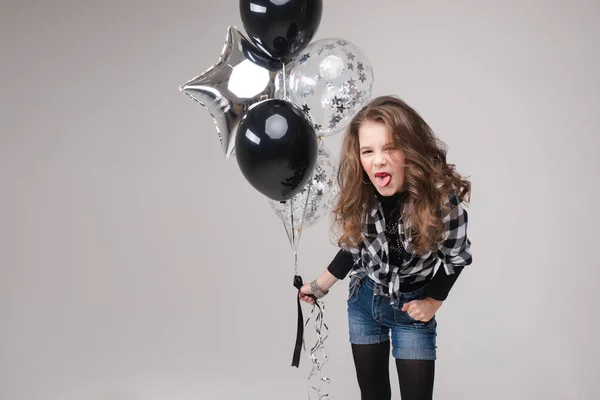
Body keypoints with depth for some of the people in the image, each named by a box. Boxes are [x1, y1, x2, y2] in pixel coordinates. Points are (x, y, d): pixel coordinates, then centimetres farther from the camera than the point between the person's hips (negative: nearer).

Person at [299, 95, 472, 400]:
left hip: (412, 308, -3)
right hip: (364, 301, 3)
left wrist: (433, 302, -10)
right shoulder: (358, 197, -17)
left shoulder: (442, 195, -26)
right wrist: (320, 286, 10)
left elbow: (455, 255, -9)